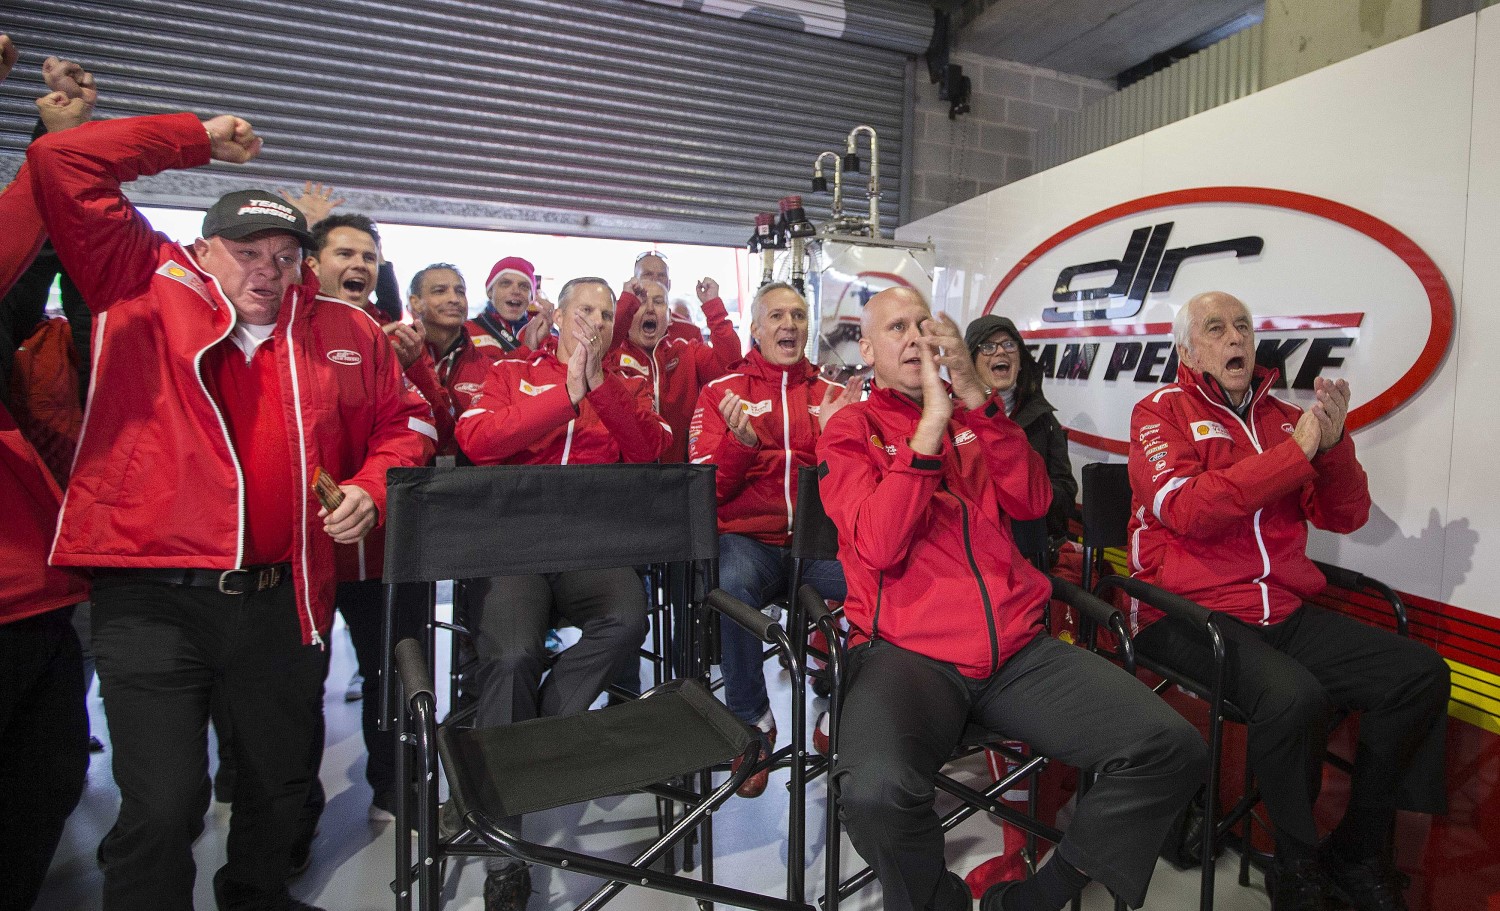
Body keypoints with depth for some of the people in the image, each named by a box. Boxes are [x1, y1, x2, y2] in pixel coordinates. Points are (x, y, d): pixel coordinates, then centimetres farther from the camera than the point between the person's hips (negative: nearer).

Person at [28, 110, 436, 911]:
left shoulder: (341, 333, 8)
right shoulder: (143, 290, 4)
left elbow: (403, 421, 14)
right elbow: (61, 166, 0)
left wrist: (370, 487, -2)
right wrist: (198, 139, 4)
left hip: (282, 598, 3)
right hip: (152, 598, -3)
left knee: (279, 781, 19)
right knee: (163, 803, -2)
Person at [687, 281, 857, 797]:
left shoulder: (834, 395, 18)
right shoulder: (720, 391, 12)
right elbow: (706, 487, 2)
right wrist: (740, 441, -17)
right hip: (748, 537, -1)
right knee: (729, 586, -36)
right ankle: (754, 723, -8)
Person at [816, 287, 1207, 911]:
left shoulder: (971, 414, 19)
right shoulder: (851, 428, 6)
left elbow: (1033, 502, 1)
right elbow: (879, 547, -11)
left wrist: (974, 398, -9)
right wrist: (931, 421, -14)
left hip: (1019, 648, 5)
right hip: (906, 651, -4)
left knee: (1173, 750, -12)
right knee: (875, 792, -32)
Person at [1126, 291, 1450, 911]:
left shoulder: (1282, 416, 15)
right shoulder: (1162, 412, -1)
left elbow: (1345, 518, 10)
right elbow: (1185, 510, -18)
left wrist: (1333, 443, -7)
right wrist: (1296, 451, -16)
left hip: (1285, 614, 6)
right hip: (1190, 615, -6)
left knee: (1422, 674, -8)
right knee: (1295, 695, -31)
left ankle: (1358, 853, 10)